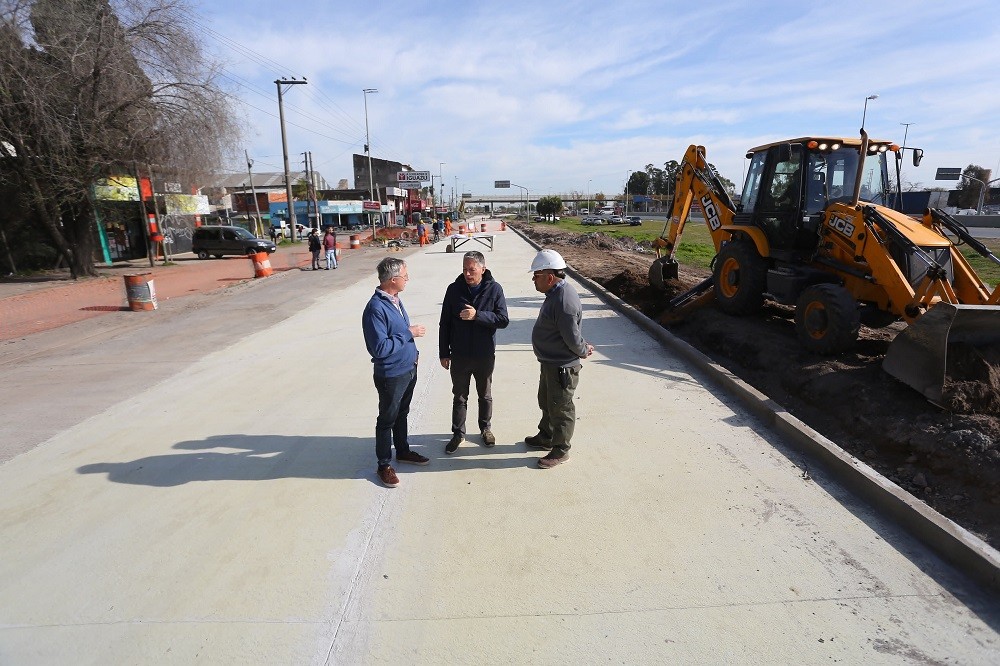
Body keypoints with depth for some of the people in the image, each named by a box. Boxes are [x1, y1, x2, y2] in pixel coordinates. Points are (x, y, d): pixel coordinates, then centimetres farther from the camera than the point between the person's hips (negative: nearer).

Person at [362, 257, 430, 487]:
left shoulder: (395, 299, 3)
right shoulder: (376, 308, -25)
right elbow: (379, 348, -28)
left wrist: (413, 352, 14)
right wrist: (408, 333, -23)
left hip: (408, 369, 8)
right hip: (391, 375, -8)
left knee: (402, 414, 23)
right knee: (387, 419, 8)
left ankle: (403, 451, 41)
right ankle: (384, 465, 23)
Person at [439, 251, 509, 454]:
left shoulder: (494, 289, -9)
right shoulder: (454, 289, -6)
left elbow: (503, 320, -14)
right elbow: (444, 324, -1)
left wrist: (477, 315, -26)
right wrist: (444, 353, -1)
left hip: (485, 355, 0)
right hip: (459, 355, 1)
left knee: (485, 395, 18)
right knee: (459, 397, 13)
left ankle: (485, 428, 38)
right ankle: (458, 433, 29)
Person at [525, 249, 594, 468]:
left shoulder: (564, 301, -29)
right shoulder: (555, 293, 4)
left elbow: (573, 338, -24)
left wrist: (583, 352, -6)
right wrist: (584, 347, 10)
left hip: (562, 367, -10)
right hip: (550, 362, 10)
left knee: (560, 409, 7)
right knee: (546, 402, 25)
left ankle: (560, 451, 25)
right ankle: (545, 438, 44)